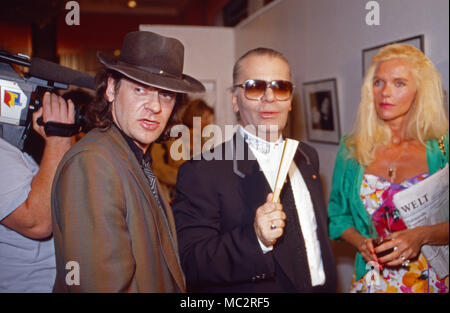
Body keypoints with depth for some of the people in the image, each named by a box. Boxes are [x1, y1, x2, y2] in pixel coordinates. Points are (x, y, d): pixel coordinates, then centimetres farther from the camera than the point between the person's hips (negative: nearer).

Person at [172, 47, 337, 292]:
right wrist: (254, 239, -37)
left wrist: (329, 285, 2)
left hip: (322, 285, 6)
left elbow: (319, 233, 8)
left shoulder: (307, 157, 0)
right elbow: (190, 264, -25)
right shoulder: (201, 173, -21)